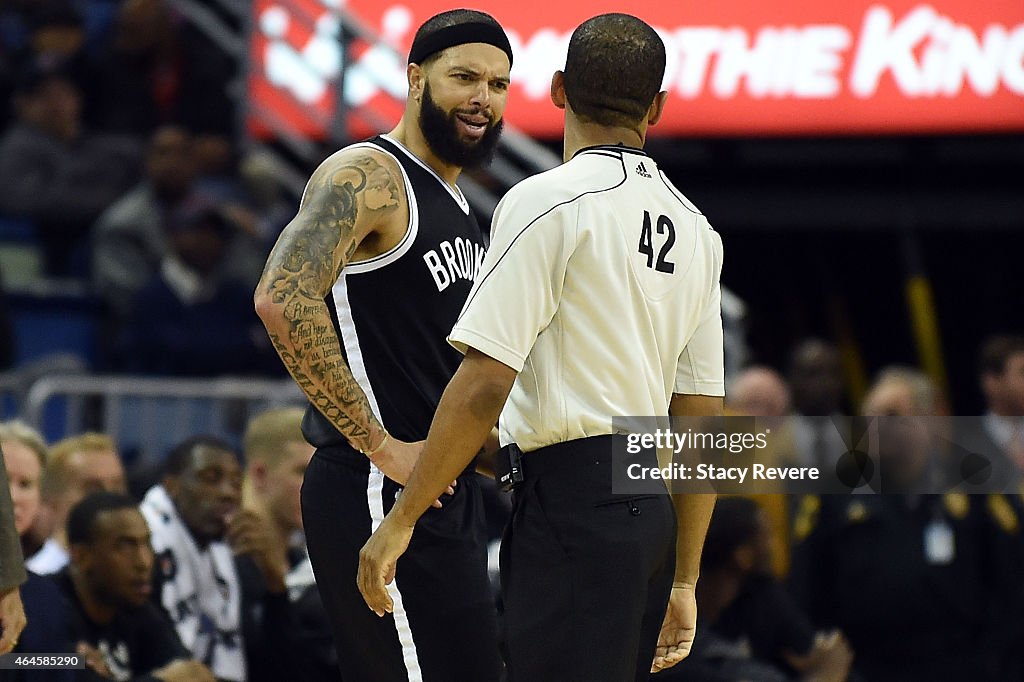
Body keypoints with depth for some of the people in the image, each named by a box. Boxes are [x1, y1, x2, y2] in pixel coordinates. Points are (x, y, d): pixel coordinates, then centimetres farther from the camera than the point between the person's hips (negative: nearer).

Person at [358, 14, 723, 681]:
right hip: (651, 507, 8)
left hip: (571, 500, -8)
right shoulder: (695, 231, 14)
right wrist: (682, 582, 22)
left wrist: (401, 519, -9)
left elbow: (485, 384, -15)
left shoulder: (549, 202, -8)